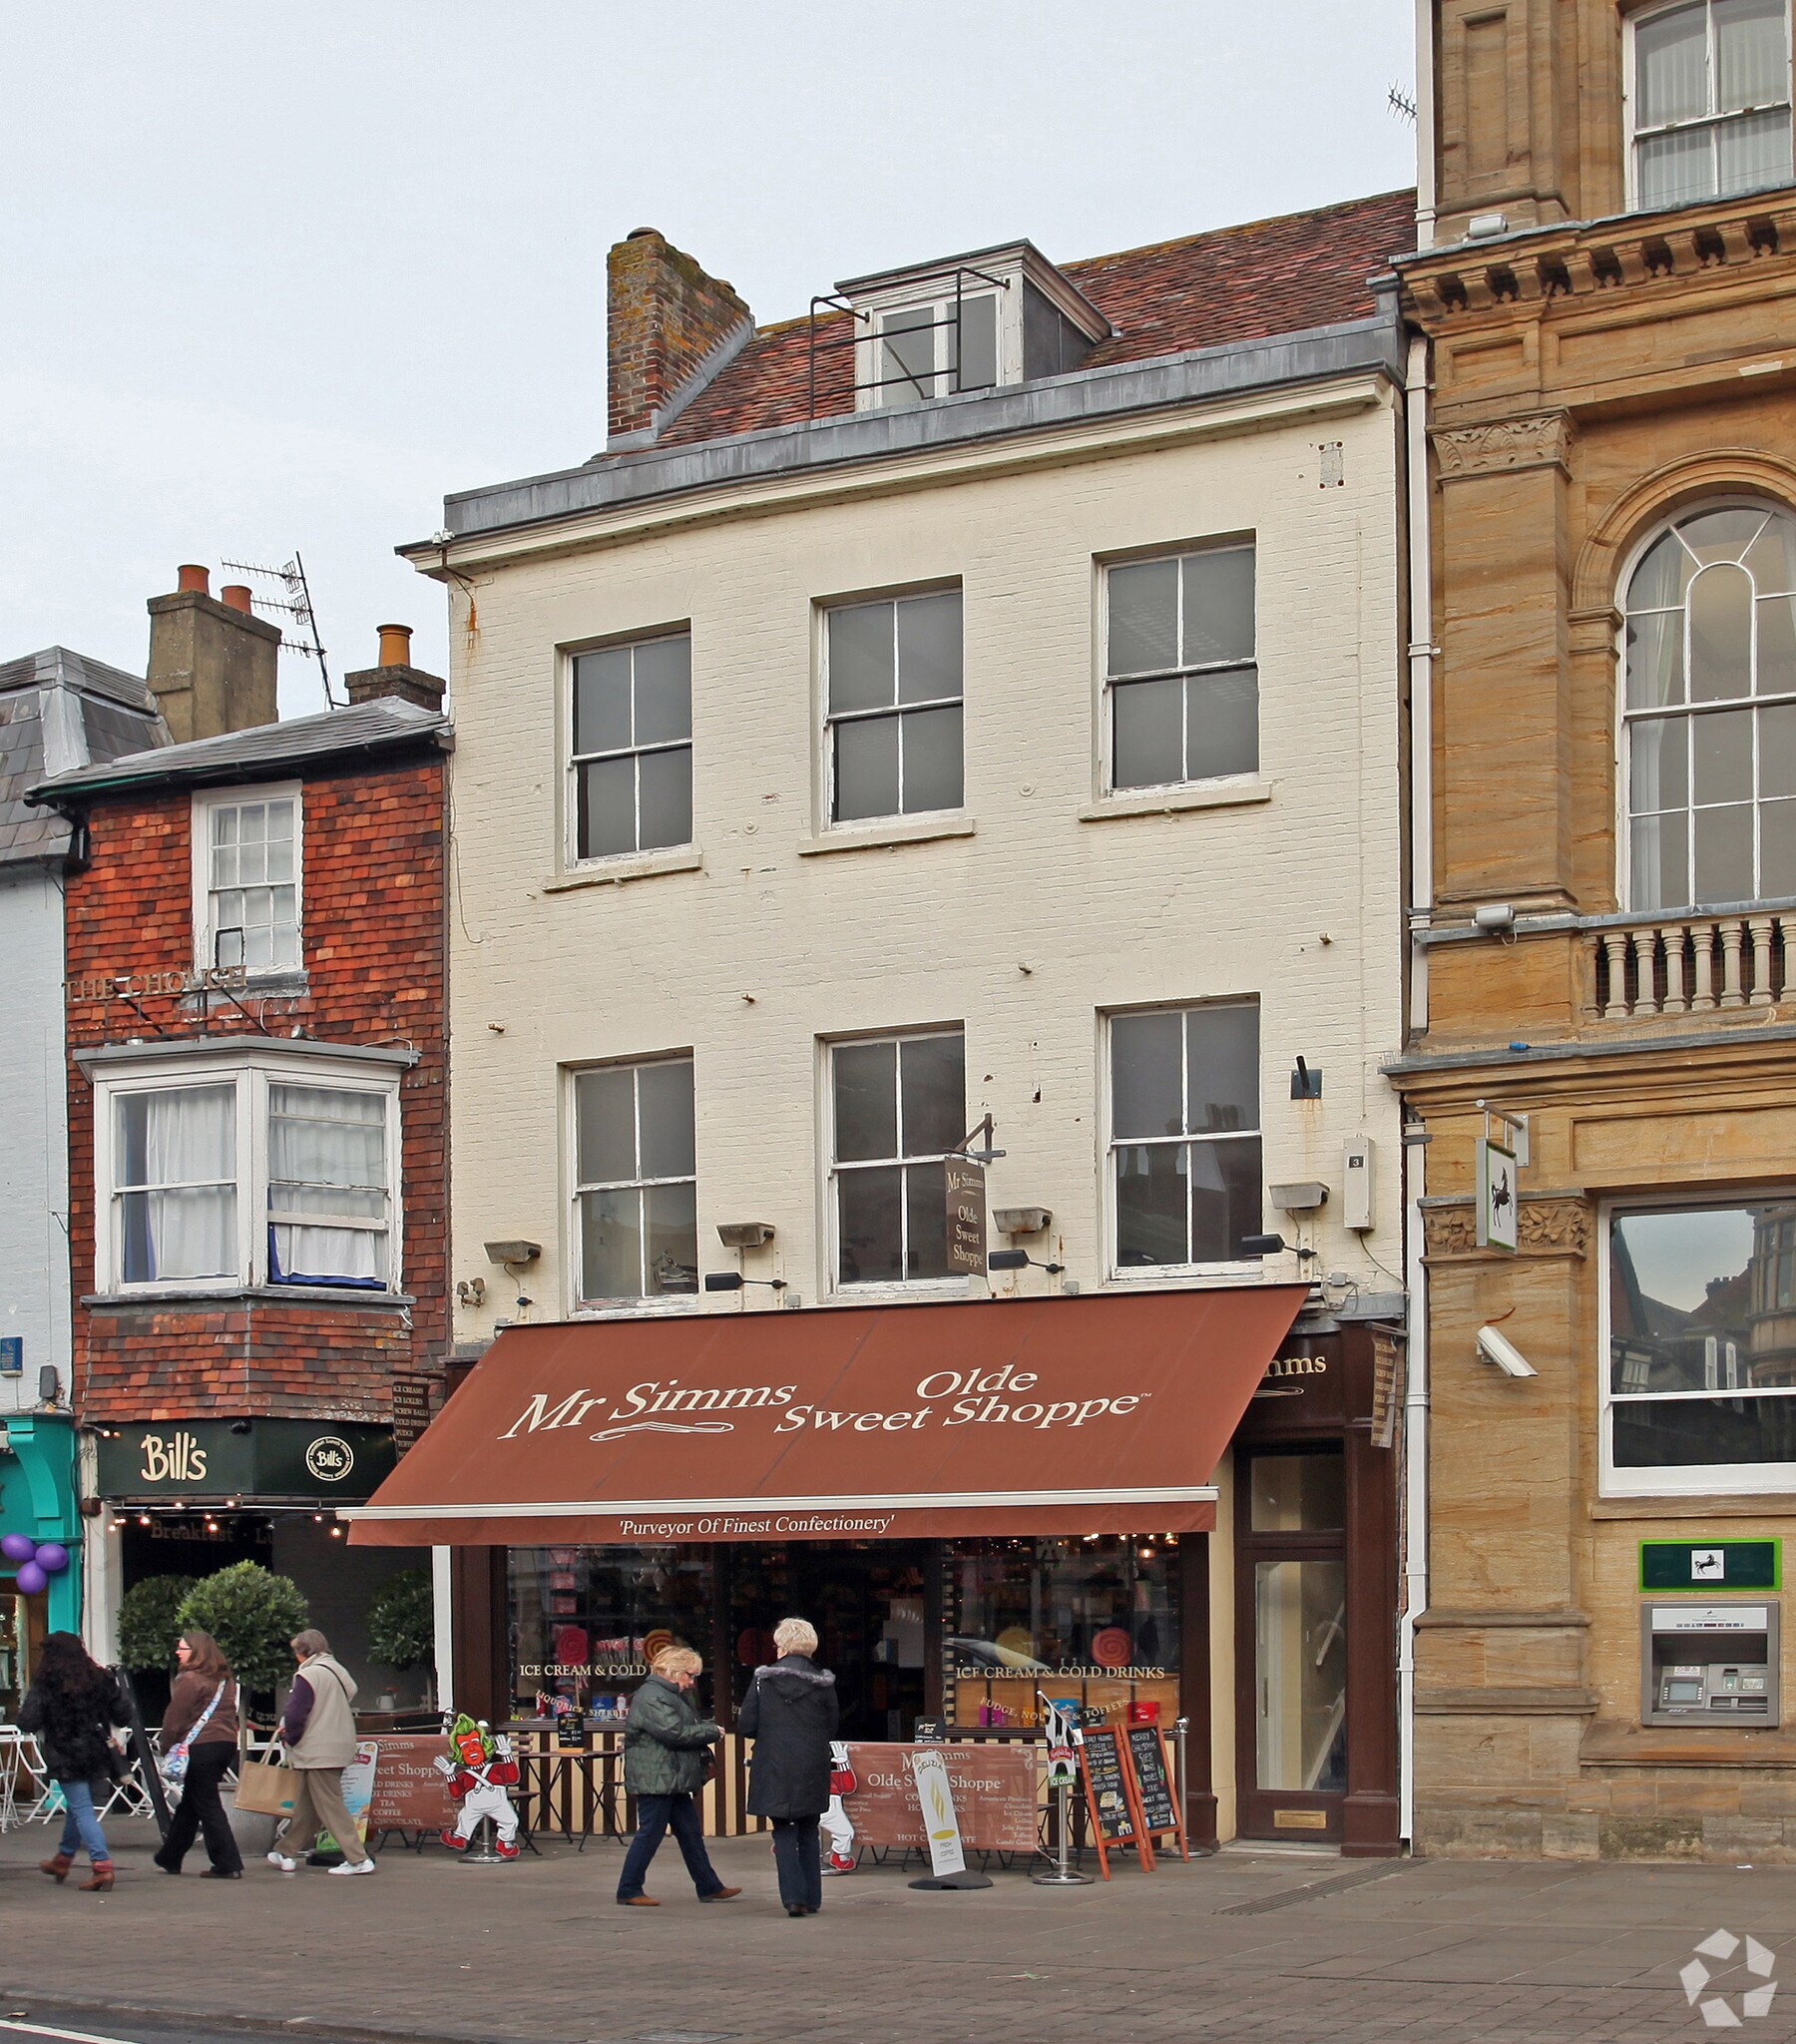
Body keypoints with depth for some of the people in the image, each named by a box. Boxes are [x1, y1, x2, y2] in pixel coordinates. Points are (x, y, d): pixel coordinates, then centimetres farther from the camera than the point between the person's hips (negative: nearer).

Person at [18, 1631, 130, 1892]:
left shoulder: (44, 1686, -11)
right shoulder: (100, 1680, 1)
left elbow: (27, 1723, -18)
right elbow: (123, 1717, 1)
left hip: (66, 1759, -5)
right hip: (97, 1756, 5)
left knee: (83, 1811, -4)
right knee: (77, 1806, 21)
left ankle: (102, 1866, -16)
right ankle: (62, 1860, 38)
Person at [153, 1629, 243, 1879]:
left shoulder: (190, 1679, -10)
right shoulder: (225, 1680, 16)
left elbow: (174, 1720, -10)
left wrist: (167, 1751, 0)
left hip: (200, 1746, -8)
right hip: (227, 1743, 8)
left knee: (207, 1806, -4)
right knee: (188, 1804, 18)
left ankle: (227, 1865, -7)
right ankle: (170, 1859, 28)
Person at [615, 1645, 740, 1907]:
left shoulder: (673, 1696, 20)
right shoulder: (652, 1697, -16)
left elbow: (689, 1726, 25)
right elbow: (674, 1733, -24)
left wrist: (707, 1728, 2)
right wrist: (710, 1733, -13)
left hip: (674, 1781, 11)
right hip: (654, 1779, -11)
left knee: (691, 1833, 13)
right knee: (650, 1834, -5)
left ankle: (709, 1887, 19)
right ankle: (628, 1890, 3)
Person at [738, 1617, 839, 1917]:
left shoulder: (763, 1681, -6)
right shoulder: (823, 1683, -2)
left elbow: (746, 1726, -5)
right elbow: (832, 1727, 4)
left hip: (775, 1769, -2)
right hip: (812, 1770, 2)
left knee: (784, 1834, 5)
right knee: (809, 1834, 14)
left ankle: (793, 1897, -7)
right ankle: (811, 1899, 16)